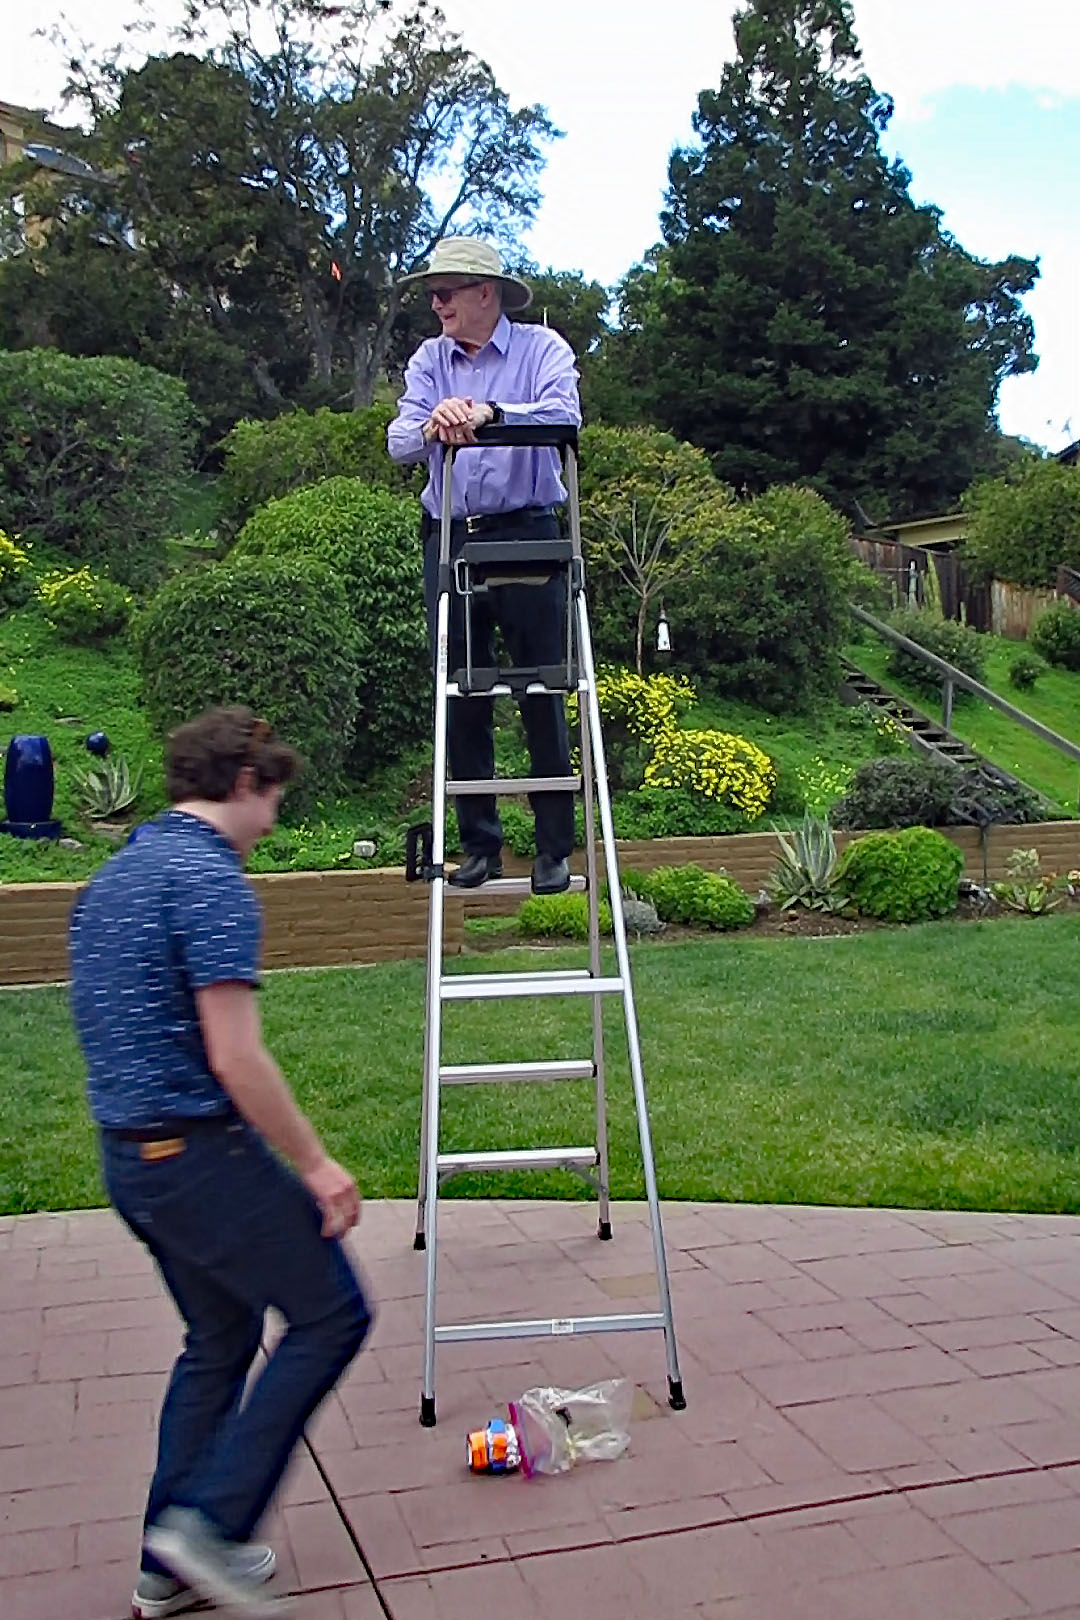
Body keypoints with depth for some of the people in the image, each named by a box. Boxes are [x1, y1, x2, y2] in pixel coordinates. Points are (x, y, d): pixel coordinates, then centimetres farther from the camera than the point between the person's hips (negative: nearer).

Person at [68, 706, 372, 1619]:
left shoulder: (110, 878, 13)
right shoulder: (211, 879, -17)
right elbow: (235, 1057, -23)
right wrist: (315, 1163, -14)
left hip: (128, 1154, 10)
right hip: (202, 1150, -9)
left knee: (218, 1342, 20)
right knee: (331, 1316, 4)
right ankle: (213, 1520, 3)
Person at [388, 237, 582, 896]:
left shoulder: (542, 348, 2)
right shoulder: (428, 359, 13)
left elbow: (564, 414, -18)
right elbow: (400, 442, -3)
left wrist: (489, 412, -32)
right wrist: (432, 426, -25)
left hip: (527, 536, -4)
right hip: (450, 539, 4)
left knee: (543, 694, -1)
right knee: (462, 698, 6)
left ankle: (556, 847, 8)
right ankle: (479, 843, 17)